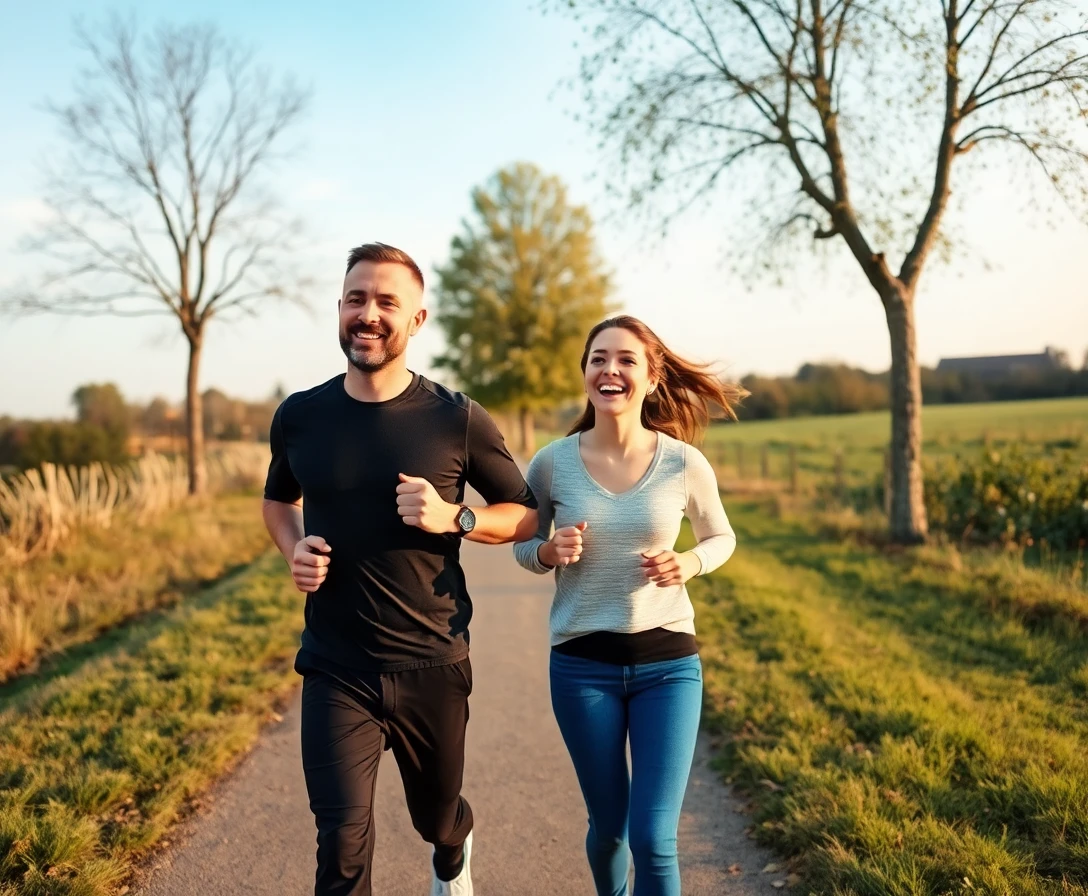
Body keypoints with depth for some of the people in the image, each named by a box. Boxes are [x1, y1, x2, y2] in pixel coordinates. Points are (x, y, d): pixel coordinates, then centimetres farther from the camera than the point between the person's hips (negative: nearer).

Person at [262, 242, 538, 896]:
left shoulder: (457, 419, -9)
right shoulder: (300, 417, -2)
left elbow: (527, 516, 0)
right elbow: (278, 501, 17)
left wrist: (453, 518, -19)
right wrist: (295, 550, -5)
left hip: (432, 665, 0)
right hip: (335, 669, 1)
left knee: (436, 815, 21)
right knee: (343, 842, -8)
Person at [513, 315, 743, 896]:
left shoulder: (684, 463, -7)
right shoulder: (552, 463, -7)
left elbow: (721, 537, 10)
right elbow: (523, 550, 8)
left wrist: (688, 564, -12)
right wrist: (550, 552, -15)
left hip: (668, 663, 0)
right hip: (582, 665, 1)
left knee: (654, 840, -4)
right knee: (608, 827, 15)